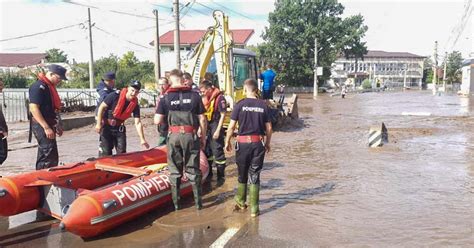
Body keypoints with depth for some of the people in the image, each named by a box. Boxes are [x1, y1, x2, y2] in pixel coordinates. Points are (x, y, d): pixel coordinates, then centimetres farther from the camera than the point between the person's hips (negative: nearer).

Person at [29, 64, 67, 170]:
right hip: (42, 126, -10)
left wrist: (57, 125, 24)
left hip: (48, 125, 10)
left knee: (44, 156, 17)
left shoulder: (50, 86, 16)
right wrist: (46, 127, -25)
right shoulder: (38, 86, -14)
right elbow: (33, 108, -22)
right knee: (50, 157, -12)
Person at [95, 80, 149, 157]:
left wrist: (142, 139, -17)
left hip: (119, 127, 4)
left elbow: (137, 123, -10)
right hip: (106, 126, -3)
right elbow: (102, 107, -12)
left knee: (122, 152, 4)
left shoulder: (135, 104, -10)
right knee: (105, 152, -2)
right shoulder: (116, 95, -20)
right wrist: (99, 124, -13)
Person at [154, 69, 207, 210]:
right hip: (191, 136, 0)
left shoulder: (166, 98, -1)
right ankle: (198, 202, 16)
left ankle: (176, 202, 19)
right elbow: (202, 119, 0)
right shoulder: (194, 95, -1)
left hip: (173, 136, 0)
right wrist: (203, 137, 9)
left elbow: (157, 121, -3)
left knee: (175, 170, 13)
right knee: (193, 169, 11)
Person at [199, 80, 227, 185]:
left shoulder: (219, 98, -15)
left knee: (218, 152, -3)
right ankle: (208, 174, 32)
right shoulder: (204, 99, 8)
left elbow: (222, 115, -15)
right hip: (207, 126, 8)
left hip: (216, 126, -8)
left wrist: (218, 130, -18)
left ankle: (221, 177, 8)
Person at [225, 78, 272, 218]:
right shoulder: (263, 105, 1)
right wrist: (268, 143, 16)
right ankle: (254, 209, 9)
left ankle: (241, 202, 32)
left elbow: (231, 126, -6)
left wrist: (227, 142, 6)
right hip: (258, 143, 1)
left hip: (243, 142, -1)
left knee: (242, 175, 16)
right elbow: (269, 128, 3)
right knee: (254, 176, 7)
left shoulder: (240, 105, -6)